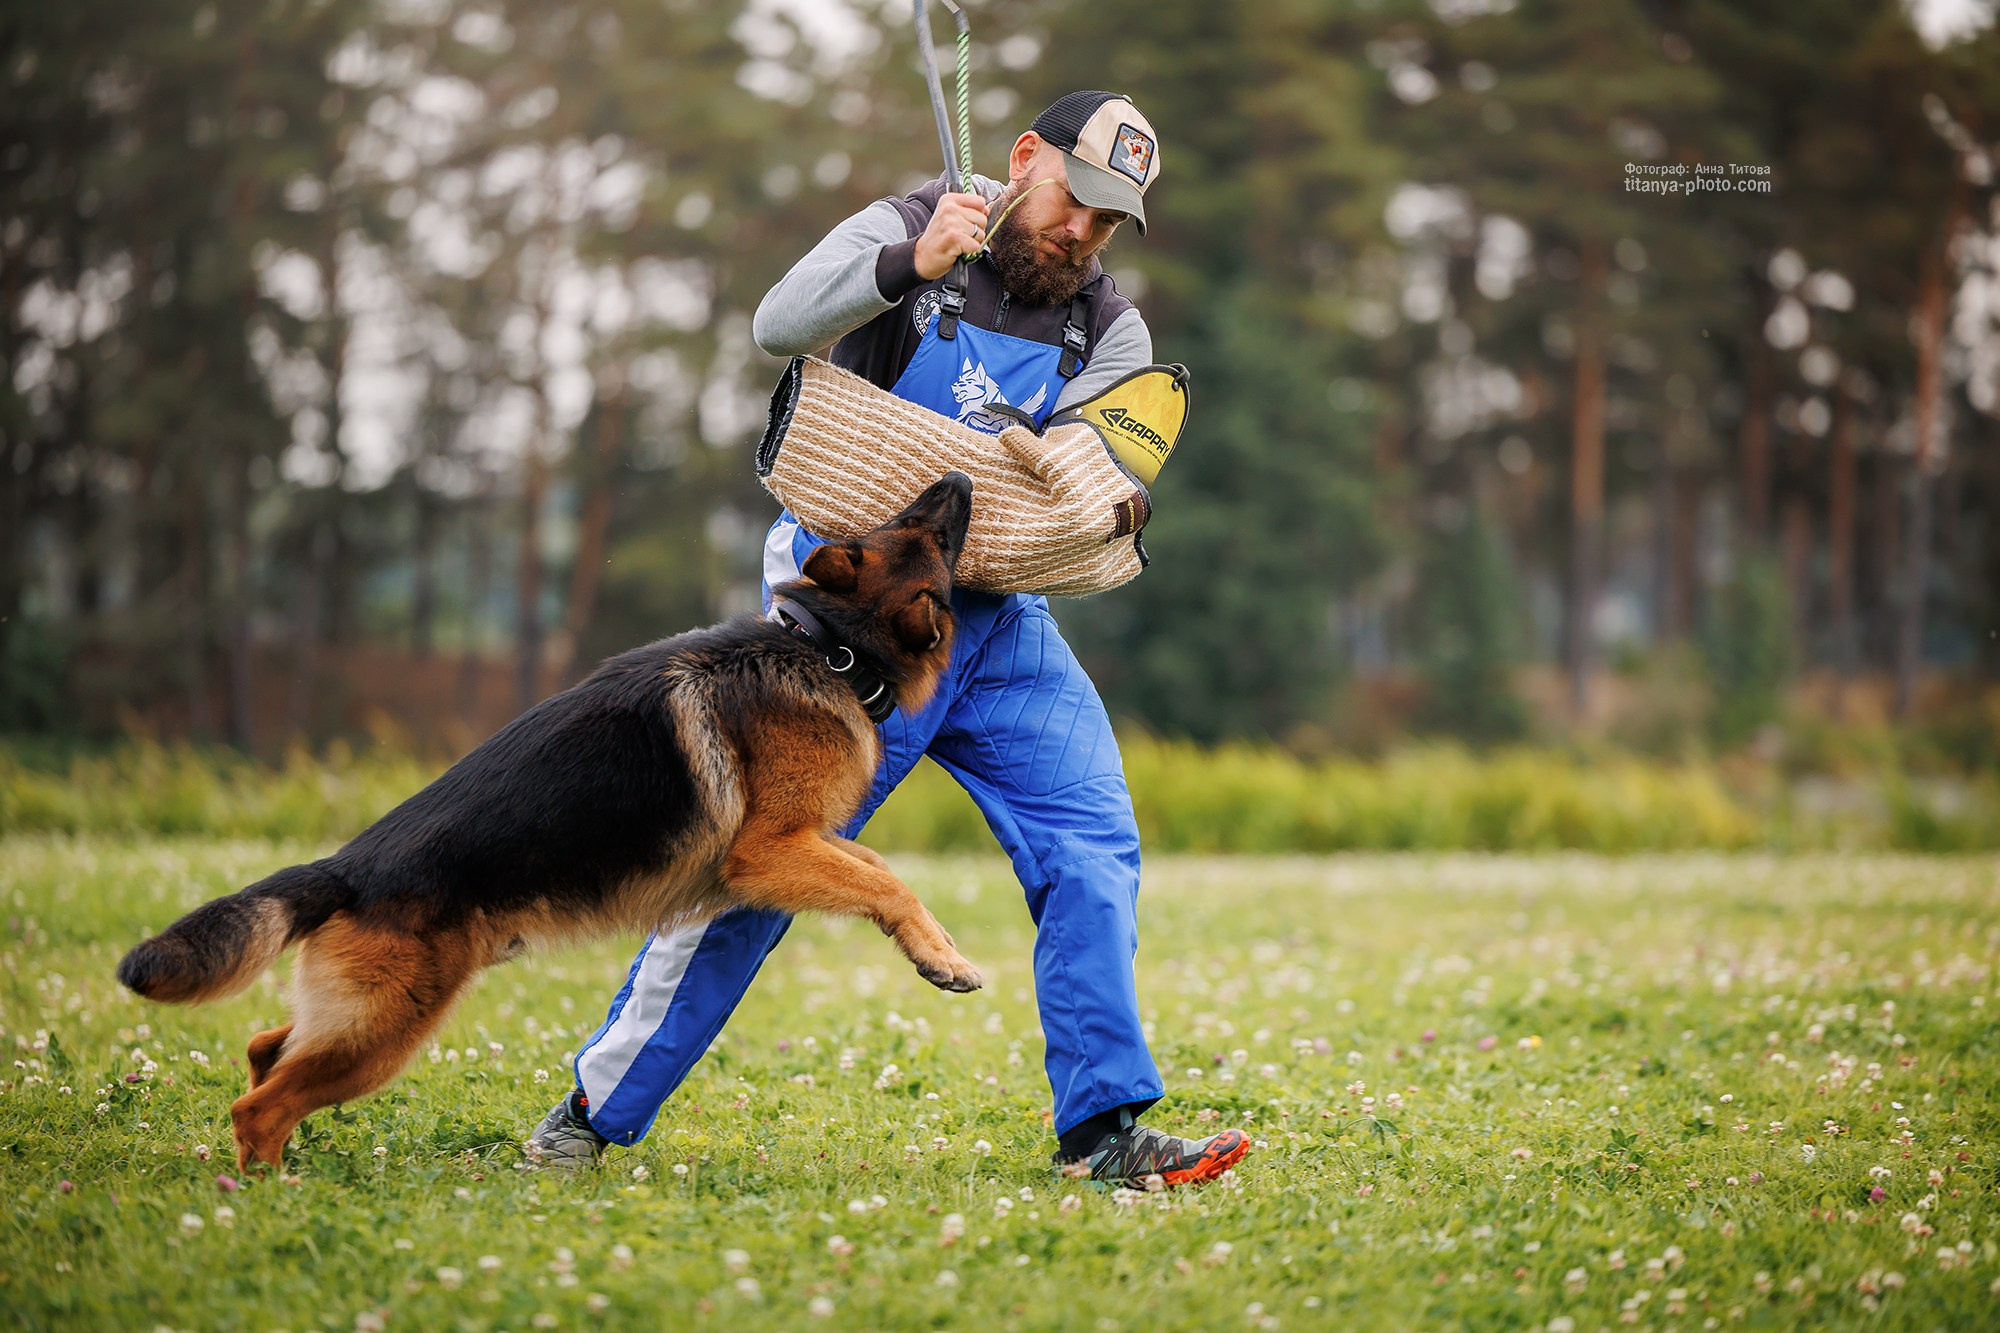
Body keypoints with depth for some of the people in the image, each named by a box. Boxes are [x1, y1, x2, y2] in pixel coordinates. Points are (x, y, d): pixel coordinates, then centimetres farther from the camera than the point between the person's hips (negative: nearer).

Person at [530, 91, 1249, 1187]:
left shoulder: (1110, 330, 8)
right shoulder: (903, 232, -3)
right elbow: (779, 326, -20)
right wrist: (909, 265, -35)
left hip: (1001, 620, 5)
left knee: (1092, 851, -8)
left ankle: (1102, 1130, -5)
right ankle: (598, 1108, 8)